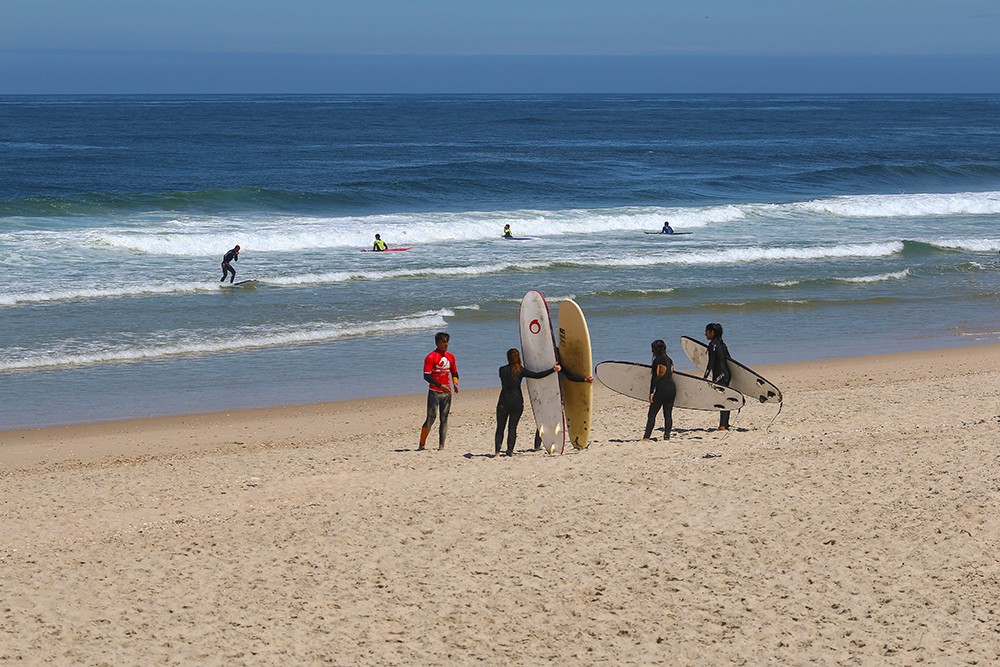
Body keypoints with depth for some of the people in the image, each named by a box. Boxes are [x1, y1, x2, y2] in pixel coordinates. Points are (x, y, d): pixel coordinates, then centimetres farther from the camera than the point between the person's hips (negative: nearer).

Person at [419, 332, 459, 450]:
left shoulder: (450, 357, 12)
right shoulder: (431, 357, -8)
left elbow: (454, 373, 22)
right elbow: (427, 376, -15)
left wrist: (455, 383, 1)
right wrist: (440, 385, -23)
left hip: (447, 392, 6)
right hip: (434, 392, -6)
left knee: (444, 419, 4)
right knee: (431, 418, -9)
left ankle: (441, 446, 5)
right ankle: (422, 444, 0)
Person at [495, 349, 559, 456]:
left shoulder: (502, 370, -6)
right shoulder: (521, 370, -4)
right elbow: (537, 375, -7)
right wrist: (553, 370, -2)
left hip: (504, 402, -1)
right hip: (517, 402, 1)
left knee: (500, 427, 6)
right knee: (512, 427, 8)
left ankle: (497, 451, -4)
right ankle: (510, 450, -1)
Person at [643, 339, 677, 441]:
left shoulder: (657, 360, -9)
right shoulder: (669, 360, 14)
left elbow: (655, 376, -13)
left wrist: (651, 392, -12)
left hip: (661, 389, -7)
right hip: (672, 388, 7)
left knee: (651, 414, -4)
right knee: (668, 414, 8)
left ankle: (646, 436, -11)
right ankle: (667, 435, 4)